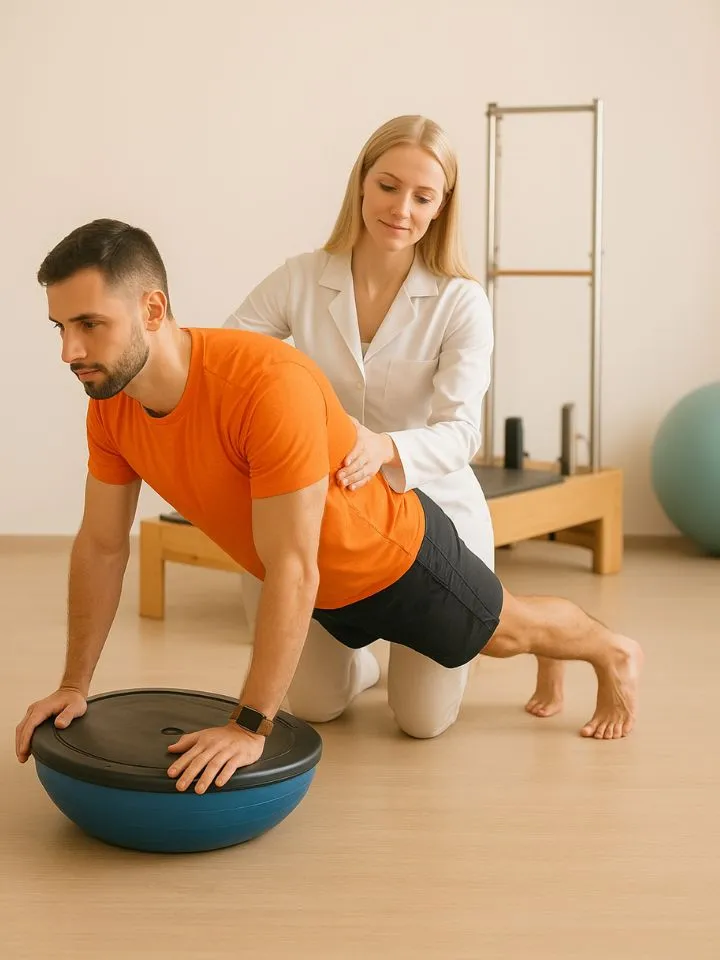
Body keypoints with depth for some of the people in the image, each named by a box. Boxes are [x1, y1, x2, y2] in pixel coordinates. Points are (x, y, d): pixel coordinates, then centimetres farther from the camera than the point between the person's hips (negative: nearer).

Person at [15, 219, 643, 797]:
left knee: (505, 632, 21)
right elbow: (102, 547, -6)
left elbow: (292, 570, -40)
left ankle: (615, 655, 57)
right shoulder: (110, 406, -20)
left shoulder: (271, 385, -43)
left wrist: (250, 726, -38)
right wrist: (74, 686, -5)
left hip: (396, 555, -7)